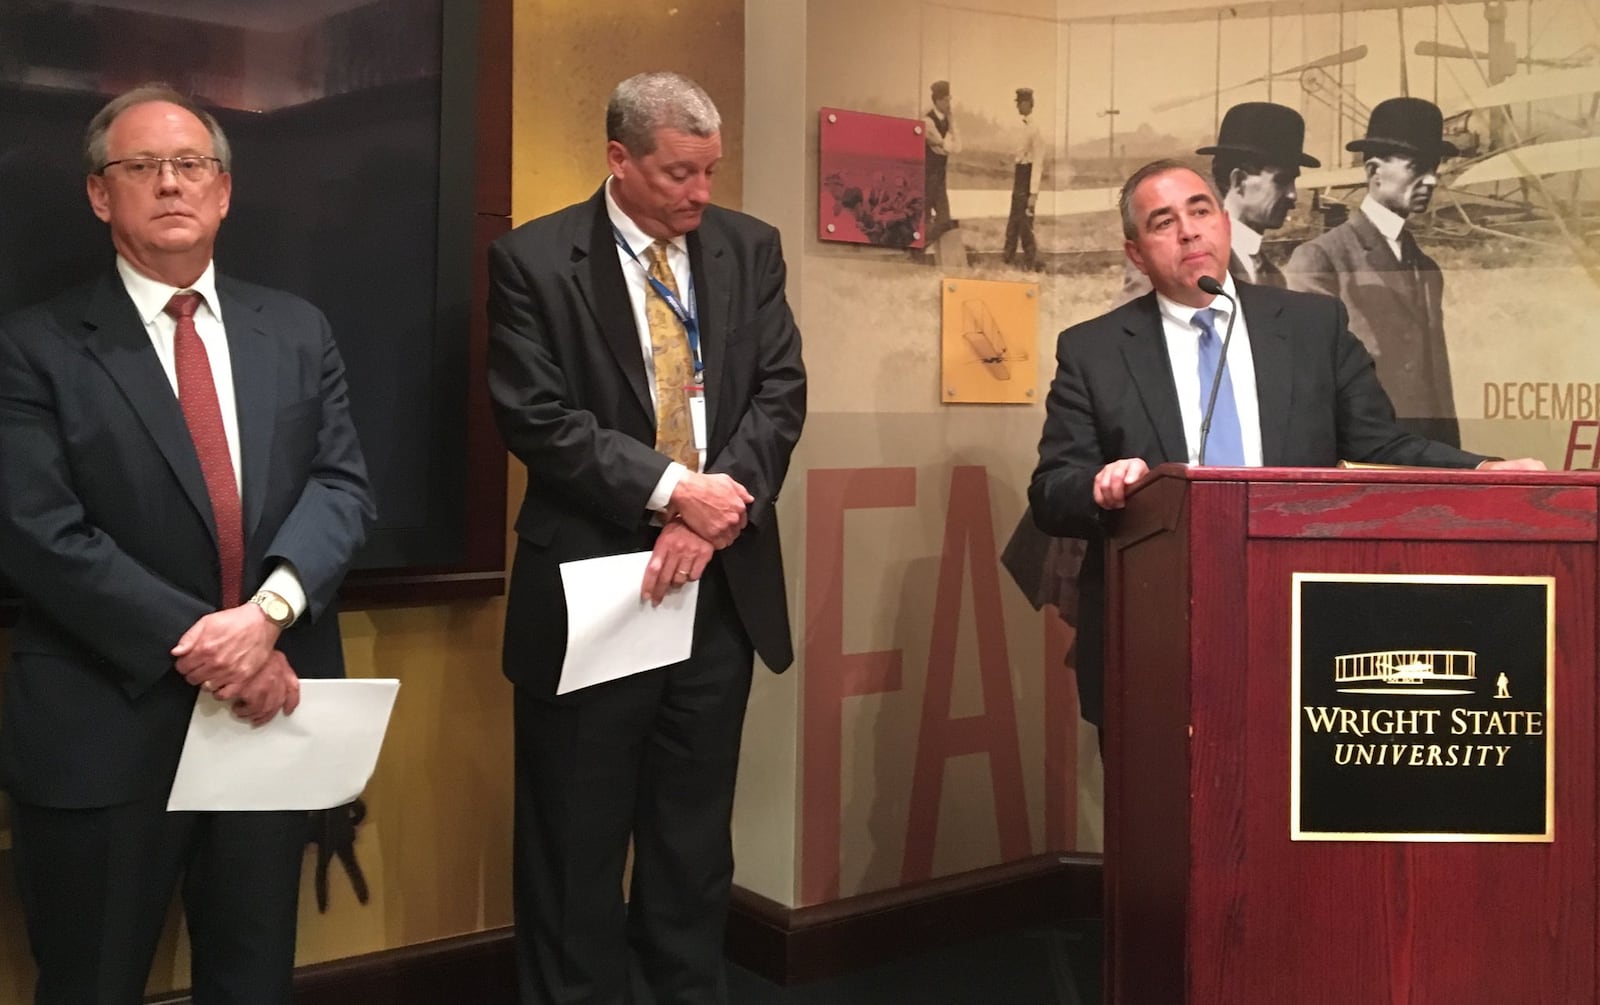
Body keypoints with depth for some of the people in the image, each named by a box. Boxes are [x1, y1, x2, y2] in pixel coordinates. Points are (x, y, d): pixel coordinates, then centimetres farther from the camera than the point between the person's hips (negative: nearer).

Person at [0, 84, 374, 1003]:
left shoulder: (298, 332, 8)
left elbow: (343, 484, -1)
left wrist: (272, 608, -19)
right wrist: (193, 641, -19)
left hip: (272, 706, 3)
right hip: (105, 729, -3)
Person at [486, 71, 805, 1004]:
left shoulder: (750, 248, 7)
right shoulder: (534, 259, -4)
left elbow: (780, 392, 1)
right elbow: (537, 419, -12)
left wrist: (714, 511, -13)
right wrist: (671, 490, -18)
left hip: (721, 581, 3)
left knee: (696, 837, 14)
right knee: (578, 843, 8)